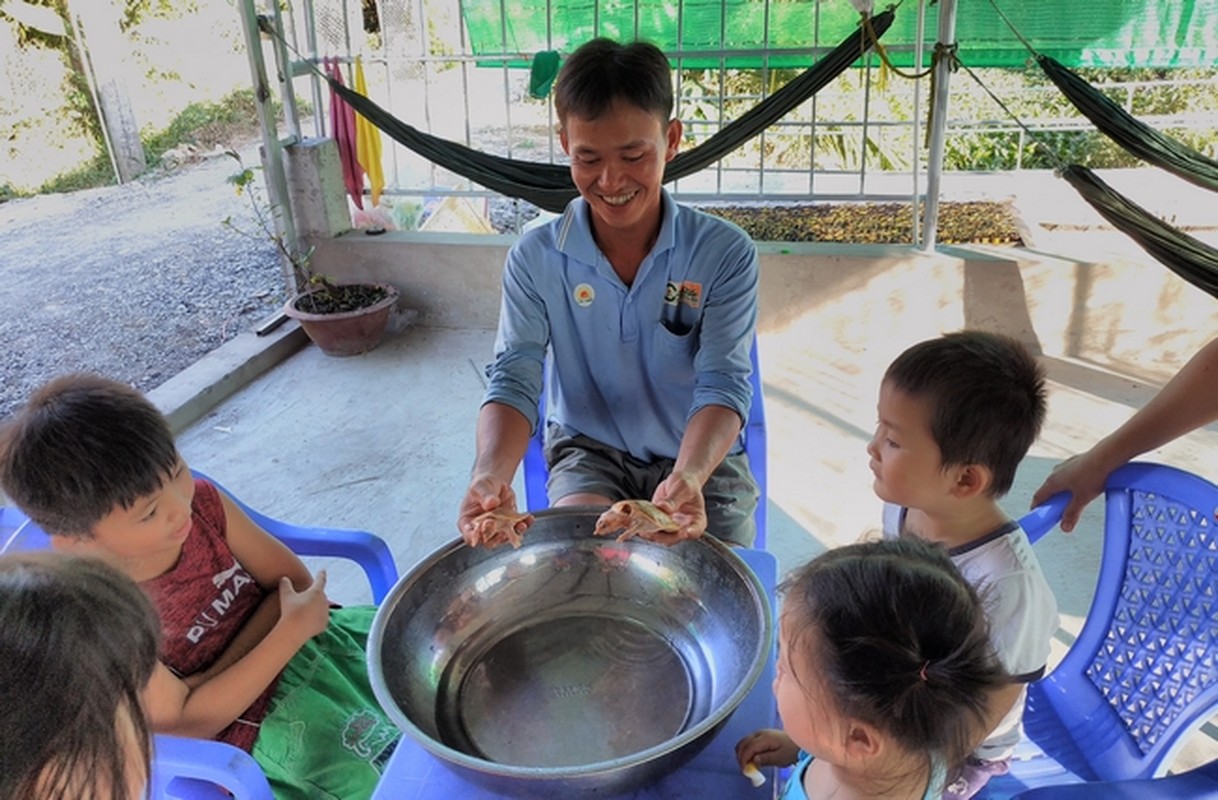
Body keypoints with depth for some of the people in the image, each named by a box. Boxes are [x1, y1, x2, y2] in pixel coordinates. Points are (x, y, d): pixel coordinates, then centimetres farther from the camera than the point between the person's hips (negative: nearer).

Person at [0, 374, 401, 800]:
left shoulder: (201, 500, -12)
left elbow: (295, 580, -6)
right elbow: (188, 721, -18)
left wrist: (217, 674, -18)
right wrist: (293, 629, -23)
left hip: (316, 640, 5)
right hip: (256, 725, -5)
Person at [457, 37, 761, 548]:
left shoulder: (725, 254, -13)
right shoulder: (535, 259, -9)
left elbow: (723, 385, -18)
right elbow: (514, 379, -12)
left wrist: (688, 477, -39)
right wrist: (491, 474, -34)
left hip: (701, 455, 0)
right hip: (588, 449, 0)